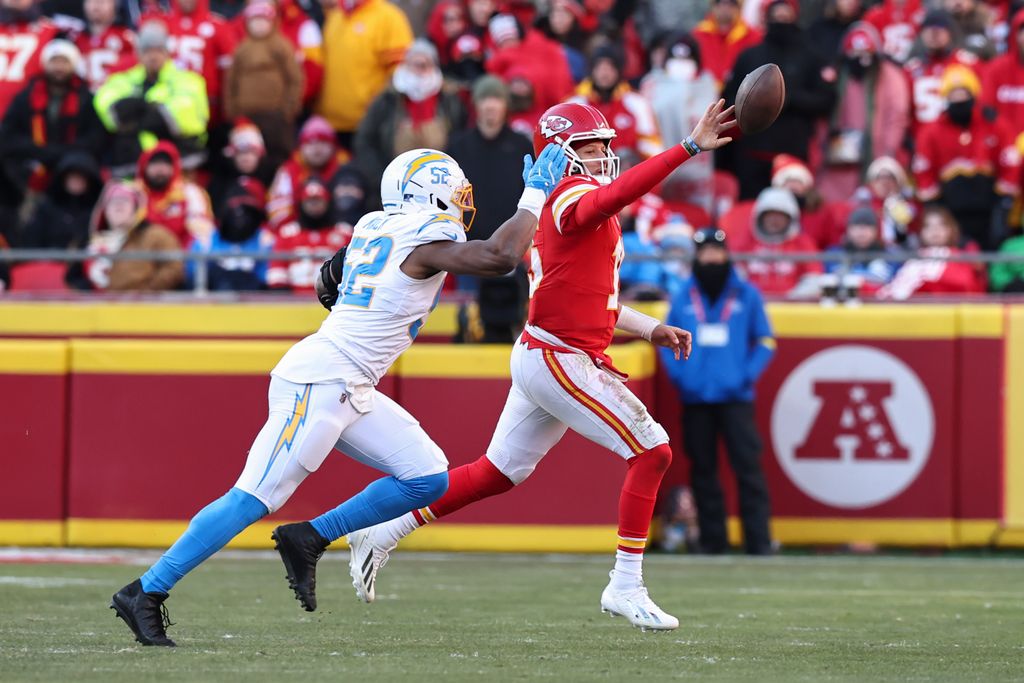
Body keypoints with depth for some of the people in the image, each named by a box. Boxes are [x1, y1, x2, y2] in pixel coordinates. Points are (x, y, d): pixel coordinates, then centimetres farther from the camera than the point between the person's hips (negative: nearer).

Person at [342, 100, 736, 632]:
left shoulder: (551, 211, 16)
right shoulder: (574, 198, -14)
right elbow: (618, 193, -38)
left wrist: (650, 329, 14)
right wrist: (691, 147, -45)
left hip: (541, 357, 10)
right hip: (560, 362, -10)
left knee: (497, 473, 19)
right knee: (651, 453, -9)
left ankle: (379, 536, 24)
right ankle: (626, 587, -5)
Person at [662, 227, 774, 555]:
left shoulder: (747, 294, 4)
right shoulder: (683, 297, 9)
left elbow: (765, 341, 7)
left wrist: (748, 376, -6)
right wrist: (678, 375, -1)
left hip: (735, 397, -2)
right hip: (695, 398, 2)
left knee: (747, 466, -9)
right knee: (703, 469, 5)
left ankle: (758, 540, -9)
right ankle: (712, 540, 11)